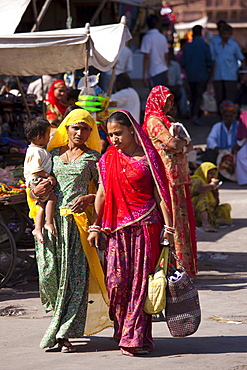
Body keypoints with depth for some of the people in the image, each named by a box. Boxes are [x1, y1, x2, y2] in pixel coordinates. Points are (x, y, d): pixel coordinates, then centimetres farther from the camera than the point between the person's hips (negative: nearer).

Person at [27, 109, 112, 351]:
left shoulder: (92, 158, 6)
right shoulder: (54, 154, 15)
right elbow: (38, 184, 21)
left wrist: (88, 198, -16)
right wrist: (36, 191, -2)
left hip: (76, 220, -3)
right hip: (51, 219, 3)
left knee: (73, 274, -8)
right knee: (49, 271, -3)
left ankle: (64, 334, -7)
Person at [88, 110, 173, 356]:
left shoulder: (148, 158, 0)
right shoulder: (108, 159, 10)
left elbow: (160, 195, 0)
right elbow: (102, 194, 14)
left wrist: (168, 228, -4)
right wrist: (95, 227, 10)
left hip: (145, 226, -3)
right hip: (117, 228, 3)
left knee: (140, 280, -4)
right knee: (116, 280, -4)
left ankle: (136, 337, 1)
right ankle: (122, 330, 12)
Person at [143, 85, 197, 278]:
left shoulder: (164, 120, 21)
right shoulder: (154, 121, -9)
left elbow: (188, 146, 19)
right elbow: (172, 143, -21)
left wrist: (181, 145, -3)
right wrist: (185, 142, -1)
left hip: (177, 177, 10)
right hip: (167, 176, -10)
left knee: (181, 218, 9)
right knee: (172, 218, -9)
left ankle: (184, 266, 12)